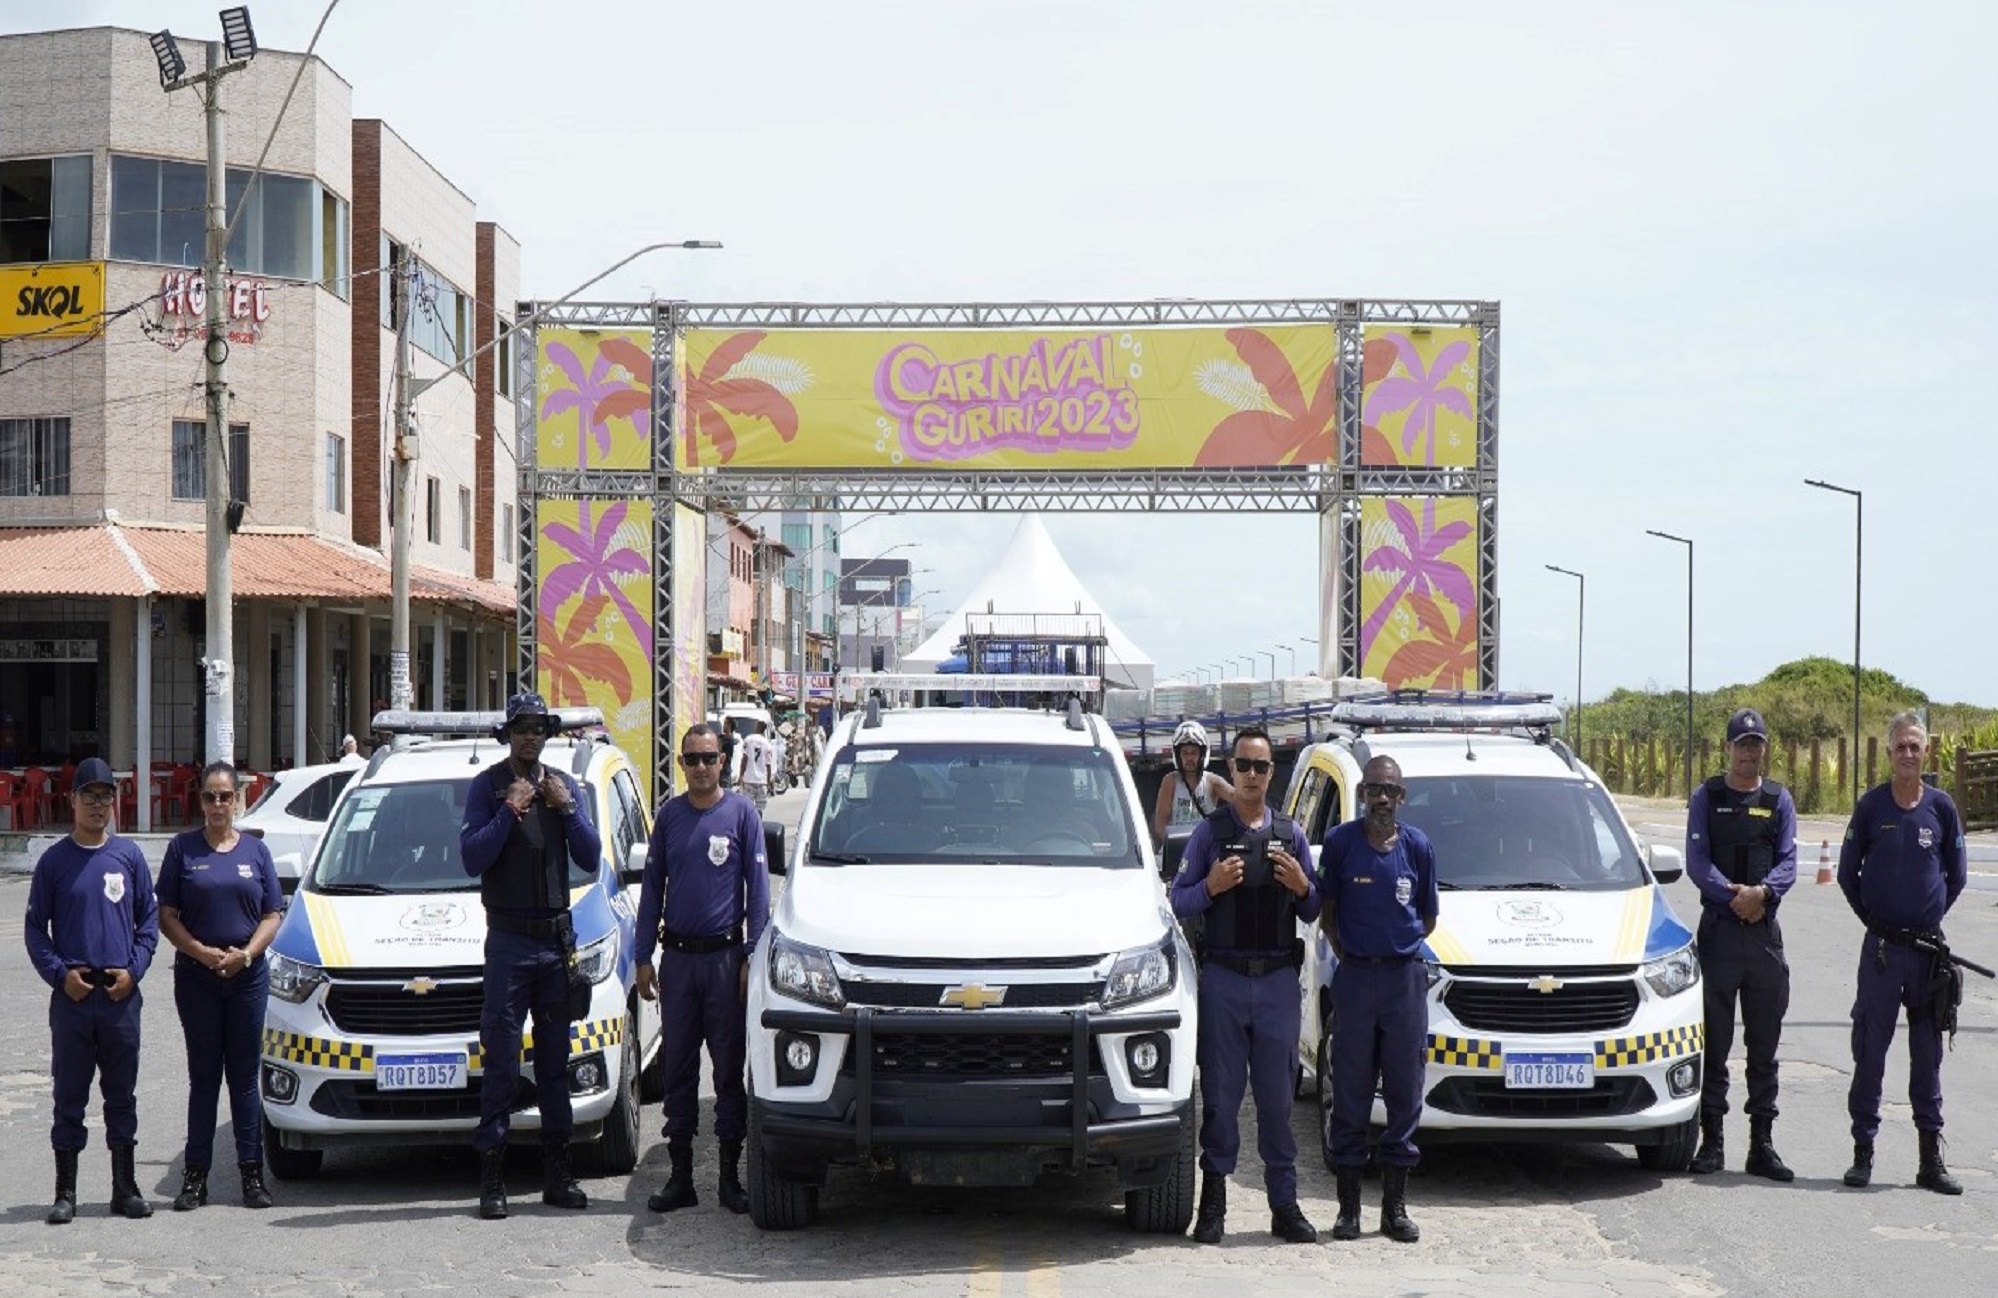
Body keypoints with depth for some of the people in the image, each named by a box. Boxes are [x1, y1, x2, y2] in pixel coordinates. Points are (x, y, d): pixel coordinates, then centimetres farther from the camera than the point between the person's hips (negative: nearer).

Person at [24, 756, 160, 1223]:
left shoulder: (129, 856, 5)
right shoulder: (55, 860, 2)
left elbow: (149, 918, 9)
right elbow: (35, 927, 5)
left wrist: (133, 969, -4)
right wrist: (60, 974, -8)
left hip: (121, 995, 1)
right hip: (72, 995, -1)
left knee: (122, 1096, 7)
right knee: (70, 1097, 3)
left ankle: (125, 1188, 14)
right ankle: (65, 1192, 9)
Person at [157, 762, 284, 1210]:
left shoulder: (255, 850, 8)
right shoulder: (183, 848, 4)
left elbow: (273, 915, 6)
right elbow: (167, 916, 0)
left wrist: (246, 954, -11)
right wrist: (203, 953, -14)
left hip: (248, 976, 1)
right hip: (196, 977, -1)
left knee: (244, 1076, 4)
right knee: (203, 1076, 2)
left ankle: (252, 1174, 7)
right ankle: (195, 1177, 6)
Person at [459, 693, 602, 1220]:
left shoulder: (563, 785, 11)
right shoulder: (487, 786, 0)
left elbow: (591, 857, 5)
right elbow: (472, 858, -11)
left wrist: (566, 808, -7)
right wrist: (509, 812, -17)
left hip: (557, 938, 4)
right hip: (509, 938, -4)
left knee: (555, 1058, 9)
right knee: (501, 1060, -5)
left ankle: (557, 1175, 14)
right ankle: (492, 1180, -3)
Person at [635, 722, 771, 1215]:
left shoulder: (742, 813, 1)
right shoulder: (669, 815, 9)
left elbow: (757, 889, 0)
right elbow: (652, 888, 13)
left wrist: (753, 957, -6)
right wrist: (644, 958, 7)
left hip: (725, 957, -3)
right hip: (677, 957, 3)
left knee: (729, 1067, 1)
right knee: (678, 1068, 5)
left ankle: (730, 1175, 6)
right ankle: (680, 1176, 10)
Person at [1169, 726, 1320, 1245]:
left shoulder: (1291, 834, 13)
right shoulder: (1209, 832, 7)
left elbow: (1314, 913, 16)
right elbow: (1178, 901, 4)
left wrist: (1302, 887, -5)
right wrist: (1210, 887, -15)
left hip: (1278, 979, 2)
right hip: (1223, 977, -2)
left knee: (1277, 1095, 2)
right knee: (1220, 1093, -1)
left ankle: (1284, 1205, 6)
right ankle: (1213, 1200, 4)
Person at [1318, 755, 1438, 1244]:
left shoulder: (1417, 846, 5)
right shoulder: (1340, 842, 0)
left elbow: (1428, 919, 14)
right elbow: (1326, 913, 7)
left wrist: (1397, 944, 5)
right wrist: (1348, 952, 0)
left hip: (1406, 977, 2)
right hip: (1355, 978, -1)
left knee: (1404, 1090, 4)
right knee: (1351, 1090, 1)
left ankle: (1395, 1206, 11)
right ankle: (1349, 1206, 7)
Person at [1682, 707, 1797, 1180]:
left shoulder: (1778, 800, 10)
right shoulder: (1706, 797, 4)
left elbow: (1788, 862, 2)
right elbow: (1697, 861, -4)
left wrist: (1763, 892, -17)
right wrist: (1733, 895, -18)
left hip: (1764, 929, 2)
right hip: (1719, 928, -2)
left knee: (1765, 1046, 5)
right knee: (1714, 1043, 0)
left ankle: (1762, 1144, 10)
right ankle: (1711, 1141, 5)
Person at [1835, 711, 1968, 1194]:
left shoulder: (1941, 806, 3)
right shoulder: (1872, 805, 0)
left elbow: (1956, 876, 13)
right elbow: (1848, 872, 8)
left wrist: (1932, 915, 7)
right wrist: (1873, 917, 6)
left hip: (1928, 947, 1)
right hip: (1881, 948, -1)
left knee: (1928, 1054, 6)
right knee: (1869, 1050, 0)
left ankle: (1931, 1158, 10)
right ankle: (1863, 1150, 6)